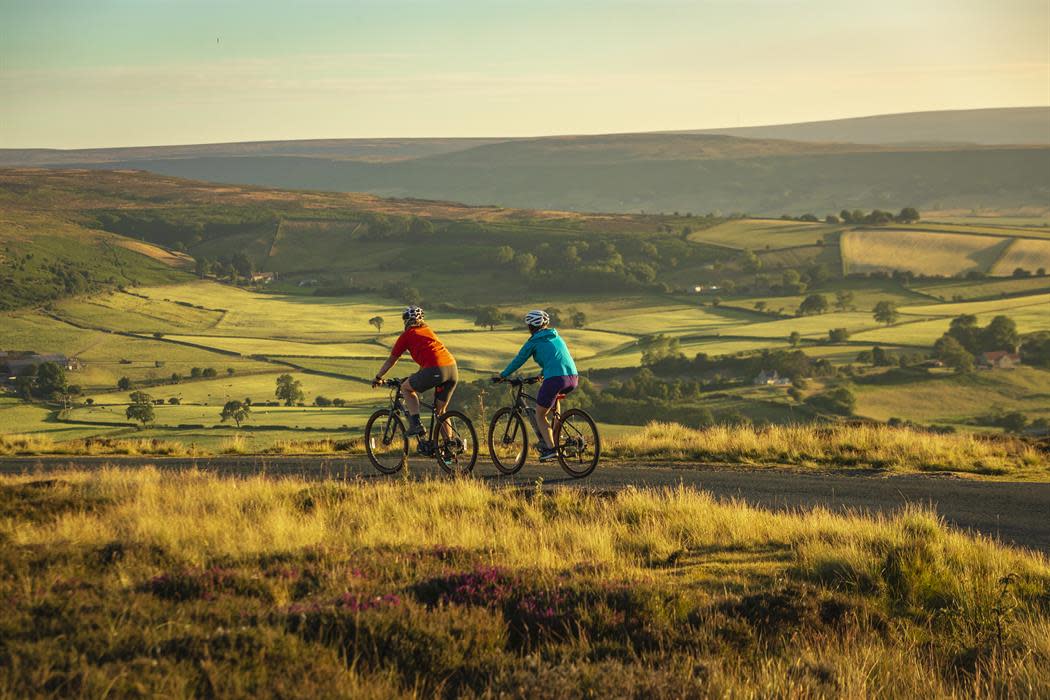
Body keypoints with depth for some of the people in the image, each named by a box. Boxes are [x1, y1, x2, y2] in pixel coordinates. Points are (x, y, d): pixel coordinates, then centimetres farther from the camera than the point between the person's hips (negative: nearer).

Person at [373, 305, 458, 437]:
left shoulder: (407, 335, 13)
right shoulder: (428, 331, 30)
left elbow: (391, 360, 21)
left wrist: (378, 377, 36)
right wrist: (417, 378, 56)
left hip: (435, 370, -6)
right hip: (453, 370, 6)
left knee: (405, 387, 17)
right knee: (441, 411, 20)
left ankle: (416, 424, 3)